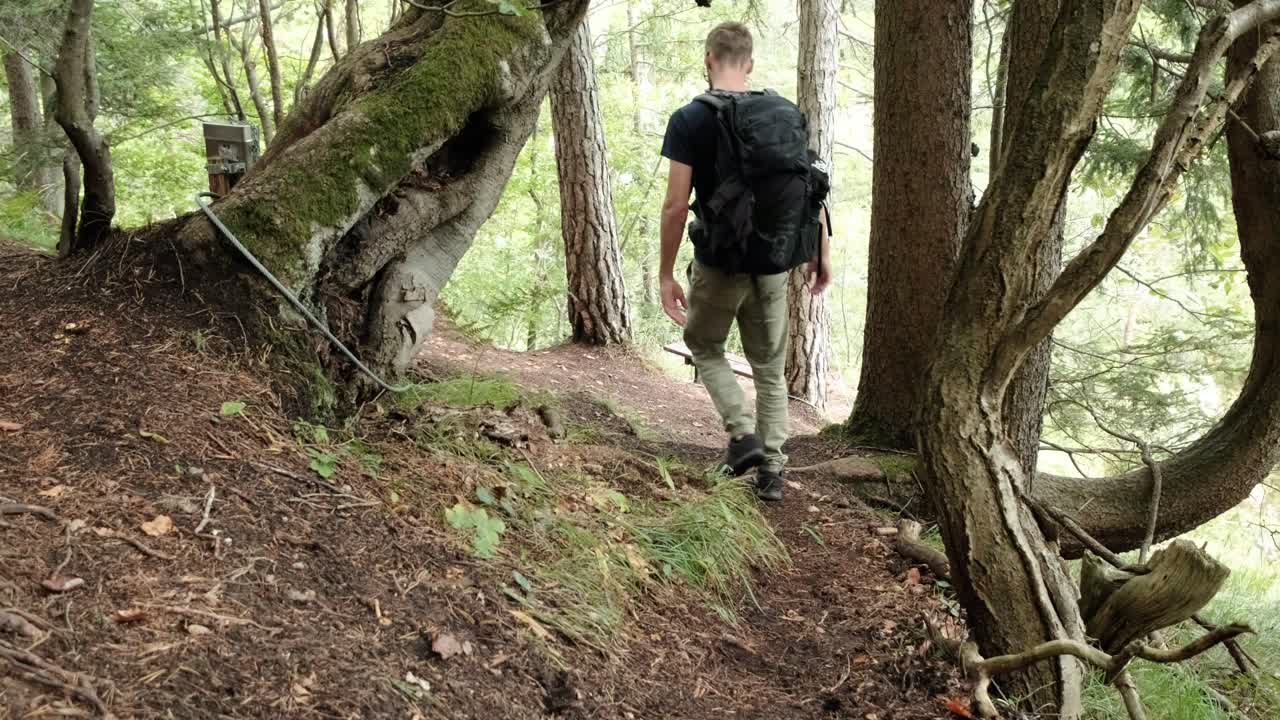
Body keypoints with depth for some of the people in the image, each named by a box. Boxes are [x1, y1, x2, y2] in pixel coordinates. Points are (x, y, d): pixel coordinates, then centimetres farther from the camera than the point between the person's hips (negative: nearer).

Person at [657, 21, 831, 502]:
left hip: (719, 264, -3)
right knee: (770, 367, 16)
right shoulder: (786, 114, 2)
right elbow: (810, 188, 3)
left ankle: (743, 432, 4)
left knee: (704, 346, 21)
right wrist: (820, 251, 12)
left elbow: (676, 205, -13)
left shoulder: (689, 120, -9)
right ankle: (771, 468, 16)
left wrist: (666, 274, -7)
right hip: (773, 264, 4)